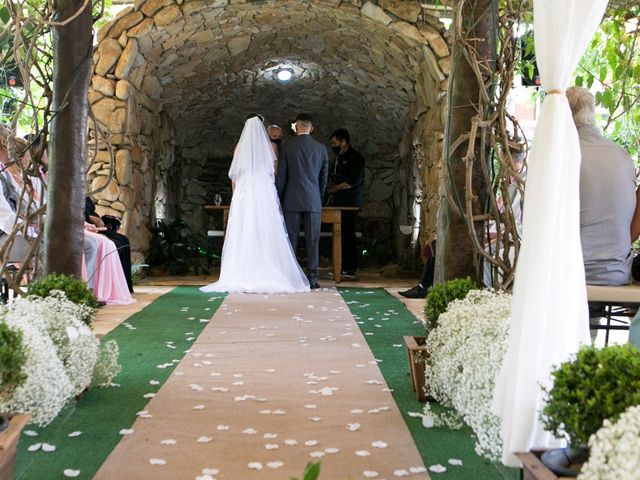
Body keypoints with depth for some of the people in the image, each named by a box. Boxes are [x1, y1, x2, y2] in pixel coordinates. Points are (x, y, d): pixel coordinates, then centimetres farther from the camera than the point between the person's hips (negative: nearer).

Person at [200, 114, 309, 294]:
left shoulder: (240, 146, 5)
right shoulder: (269, 147, 4)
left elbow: (233, 175, 8)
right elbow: (274, 173, 7)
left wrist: (236, 194, 18)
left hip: (244, 194, 1)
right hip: (265, 194, 0)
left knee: (243, 234, 1)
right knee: (267, 234, 0)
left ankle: (243, 277, -2)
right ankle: (270, 277, -4)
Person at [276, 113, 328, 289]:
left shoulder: (287, 146, -2)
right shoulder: (321, 148, 4)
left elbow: (281, 176, -2)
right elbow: (324, 178, 10)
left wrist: (278, 200, 6)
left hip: (291, 201, -1)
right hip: (313, 201, 1)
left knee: (290, 241, 3)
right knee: (312, 242, 3)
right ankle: (312, 279, 3)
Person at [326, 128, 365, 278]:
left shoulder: (355, 158, -8)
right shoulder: (338, 158, 19)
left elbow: (354, 181, -17)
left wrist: (333, 189, -9)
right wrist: (330, 196, 13)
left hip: (350, 202, -8)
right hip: (338, 202, 8)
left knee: (348, 235, -9)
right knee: (340, 235, 6)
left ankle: (351, 270, -6)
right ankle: (342, 267, 11)